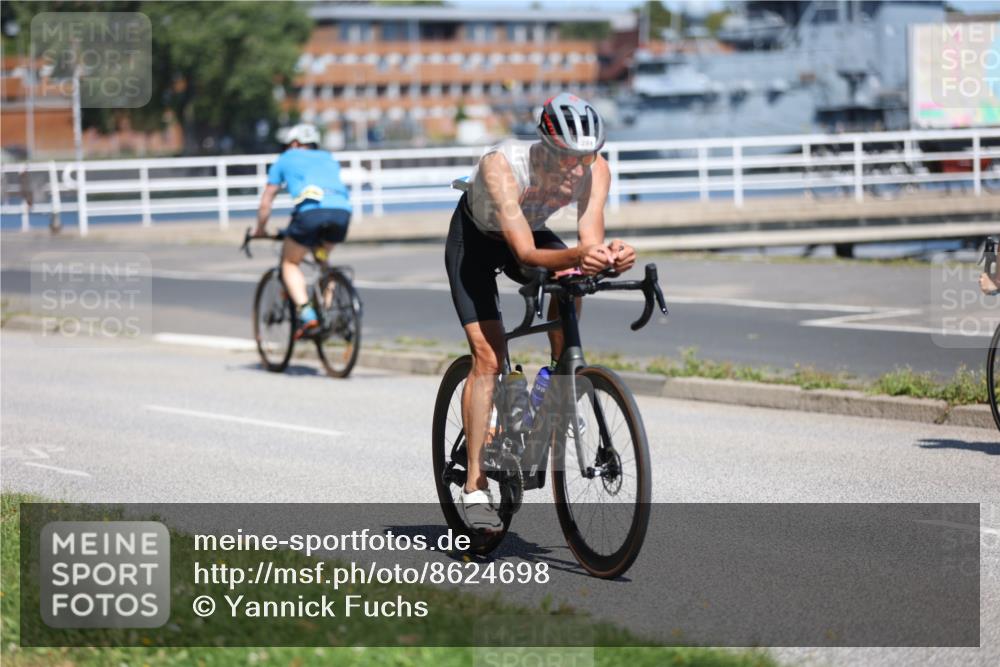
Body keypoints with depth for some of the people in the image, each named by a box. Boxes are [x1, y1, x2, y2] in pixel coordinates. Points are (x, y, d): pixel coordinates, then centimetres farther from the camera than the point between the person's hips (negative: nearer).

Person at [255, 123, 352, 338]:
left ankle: (306, 314, -7)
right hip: (342, 210, 4)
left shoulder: (286, 159, 27)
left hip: (311, 210, -4)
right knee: (322, 258, 30)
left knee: (290, 263, 14)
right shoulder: (329, 159, 36)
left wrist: (260, 230, 43)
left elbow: (266, 201, 31)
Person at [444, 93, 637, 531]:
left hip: (533, 231, 4)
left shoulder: (595, 170, -28)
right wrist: (576, 256, -64)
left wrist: (608, 256, -55)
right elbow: (526, 253, -45)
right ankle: (475, 488, -10)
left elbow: (589, 240, -32)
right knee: (488, 356, -15)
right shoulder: (502, 165, -40)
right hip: (475, 237, -4)